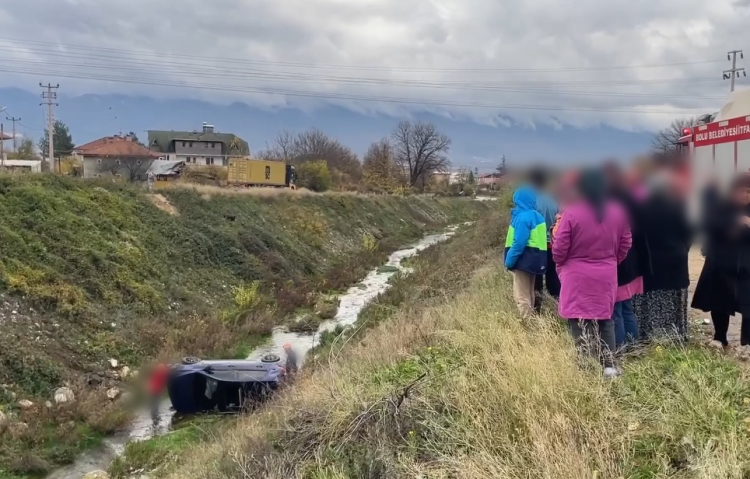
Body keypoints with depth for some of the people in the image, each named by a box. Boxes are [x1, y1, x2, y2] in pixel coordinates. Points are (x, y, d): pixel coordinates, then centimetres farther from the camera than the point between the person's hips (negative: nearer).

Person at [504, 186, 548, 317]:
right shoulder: (537, 216, 11)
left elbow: (519, 243, -22)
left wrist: (509, 260, -15)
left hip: (524, 260, -10)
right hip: (534, 260, 10)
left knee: (521, 296, -4)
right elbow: (536, 239, 13)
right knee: (528, 295, 18)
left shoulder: (523, 217, -18)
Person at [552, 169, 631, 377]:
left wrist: (560, 264, 9)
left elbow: (559, 248, -11)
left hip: (577, 276, -4)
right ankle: (609, 365, 14)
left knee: (579, 321, 3)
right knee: (606, 319, 14)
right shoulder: (618, 211, -1)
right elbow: (625, 244, 8)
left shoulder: (572, 212, -15)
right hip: (607, 275, 4)